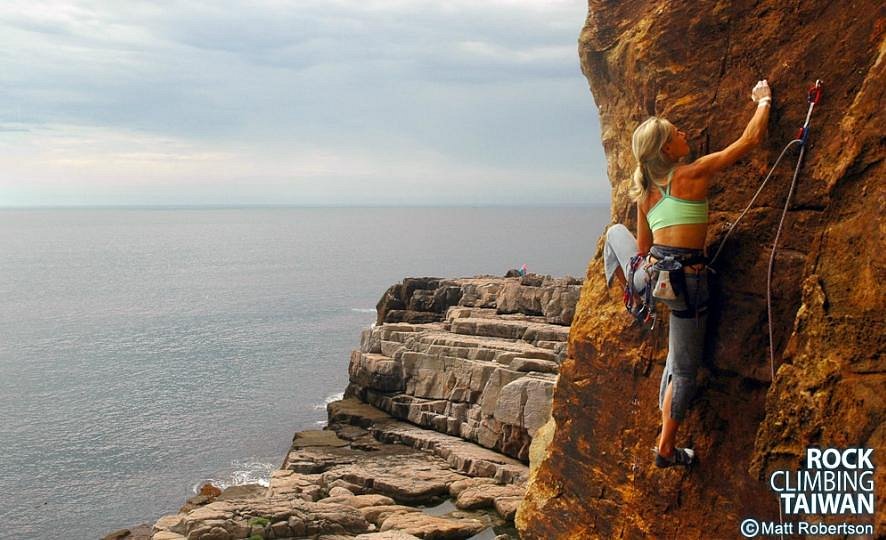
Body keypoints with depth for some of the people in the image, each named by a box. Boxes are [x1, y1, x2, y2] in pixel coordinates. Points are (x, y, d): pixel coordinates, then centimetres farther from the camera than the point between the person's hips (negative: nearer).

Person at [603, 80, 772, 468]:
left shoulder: (645, 192, 9)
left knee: (615, 233, 34)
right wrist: (763, 101, 16)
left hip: (649, 274, 4)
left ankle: (629, 292, 35)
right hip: (687, 280, -4)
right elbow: (750, 139, -1)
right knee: (684, 370, 11)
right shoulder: (693, 174, -6)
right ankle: (666, 449, 16)